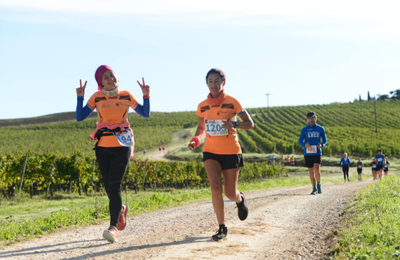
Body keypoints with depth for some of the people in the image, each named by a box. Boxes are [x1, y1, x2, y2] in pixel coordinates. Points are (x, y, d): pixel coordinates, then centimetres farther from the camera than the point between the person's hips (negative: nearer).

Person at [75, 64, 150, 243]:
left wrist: (146, 95, -8)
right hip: (103, 146, 2)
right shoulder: (97, 98, 3)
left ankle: (113, 227, -17)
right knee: (109, 187, 9)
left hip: (122, 146, -2)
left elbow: (145, 113, 5)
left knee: (114, 185, -15)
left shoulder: (126, 96, 3)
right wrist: (80, 97, -13)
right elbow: (80, 117, -3)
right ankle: (120, 209, 40)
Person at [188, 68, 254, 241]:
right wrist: (195, 140, -5)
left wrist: (234, 124, -26)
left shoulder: (232, 102, -6)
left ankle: (240, 199, 42)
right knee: (215, 186, -19)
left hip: (231, 152, -2)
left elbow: (250, 124, -5)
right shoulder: (202, 106, 3)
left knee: (230, 193, 2)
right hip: (211, 152, 2)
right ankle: (222, 228, -6)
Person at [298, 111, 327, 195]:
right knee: (311, 172, 5)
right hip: (308, 153, 1)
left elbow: (324, 140, 14)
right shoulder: (304, 129, 4)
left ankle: (318, 184, 6)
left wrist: (321, 145, -9)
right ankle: (314, 188, 18)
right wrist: (305, 145, -16)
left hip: (317, 153, -1)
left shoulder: (320, 129, 5)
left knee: (317, 169, -18)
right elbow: (300, 141, 7)